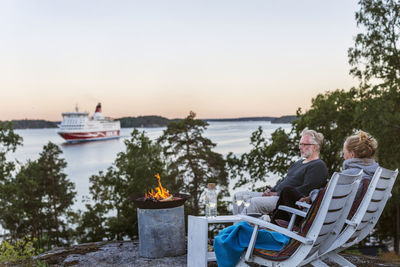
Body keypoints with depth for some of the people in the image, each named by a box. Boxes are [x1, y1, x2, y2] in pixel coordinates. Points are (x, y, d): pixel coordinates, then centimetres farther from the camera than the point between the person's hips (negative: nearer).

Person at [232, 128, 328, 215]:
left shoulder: (319, 166, -5)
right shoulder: (299, 163, 26)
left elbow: (305, 190, -16)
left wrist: (277, 194, -15)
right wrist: (271, 191, 6)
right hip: (277, 196, 10)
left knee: (255, 202, -33)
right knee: (239, 196, 0)